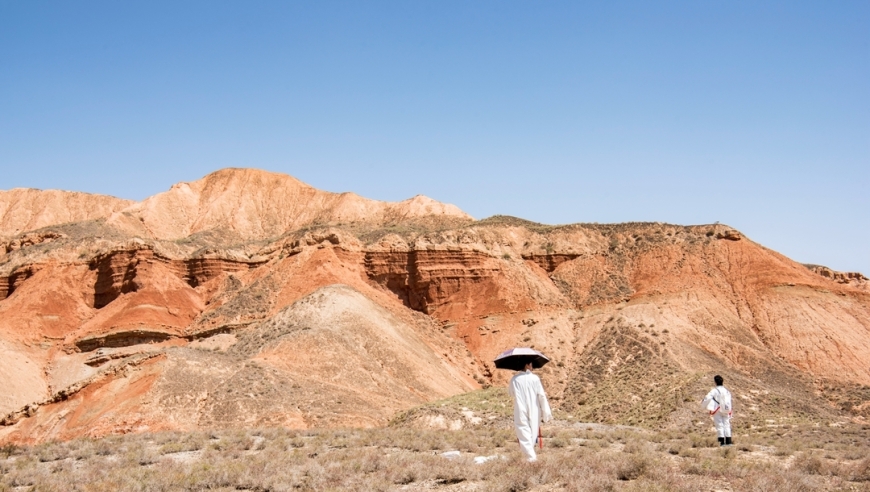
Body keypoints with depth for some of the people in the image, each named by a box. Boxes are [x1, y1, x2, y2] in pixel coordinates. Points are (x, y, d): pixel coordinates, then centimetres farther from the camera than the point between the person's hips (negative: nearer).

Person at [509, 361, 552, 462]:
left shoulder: (514, 379, -5)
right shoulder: (535, 378, -8)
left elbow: (511, 393, 12)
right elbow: (542, 396, -6)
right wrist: (546, 413, -1)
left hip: (521, 413, -1)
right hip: (534, 413, 1)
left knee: (524, 436, -2)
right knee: (533, 433, 17)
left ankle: (531, 457, -15)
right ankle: (532, 455, 27)